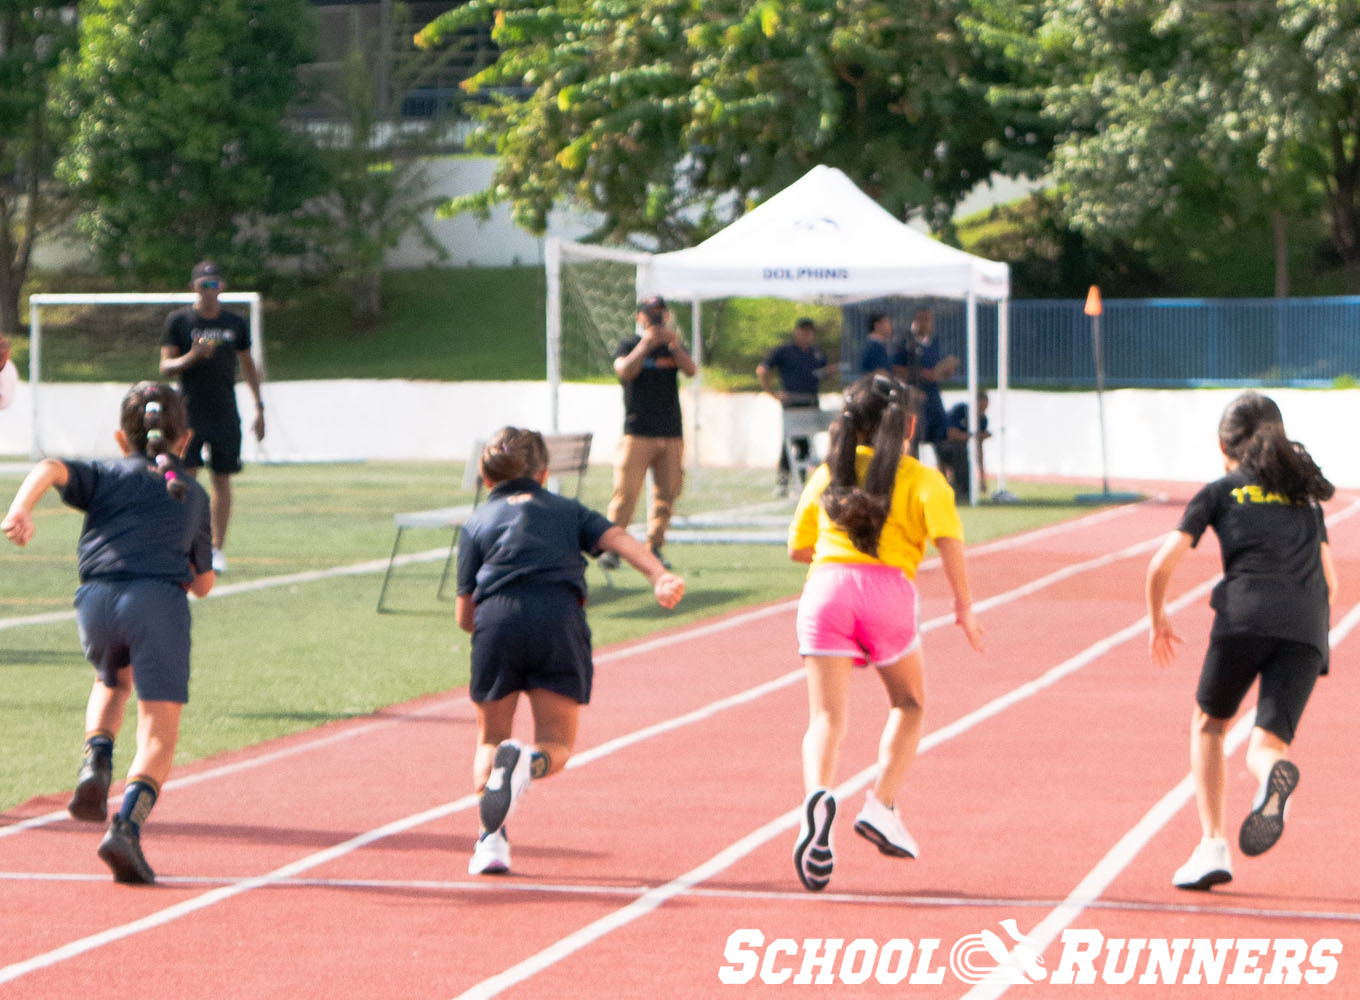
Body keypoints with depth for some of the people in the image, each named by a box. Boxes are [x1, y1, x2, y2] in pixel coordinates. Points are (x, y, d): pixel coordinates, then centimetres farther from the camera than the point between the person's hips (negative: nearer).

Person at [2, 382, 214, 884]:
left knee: (112, 681, 33)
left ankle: (96, 762, 7)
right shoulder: (193, 494, 28)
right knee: (158, 732, -4)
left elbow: (52, 468, 2)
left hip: (97, 599, 2)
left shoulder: (105, 476, 25)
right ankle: (127, 825, -28)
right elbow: (203, 583, 31)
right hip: (160, 599, -2)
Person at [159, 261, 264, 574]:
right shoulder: (178, 320, 1)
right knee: (185, 477, -10)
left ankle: (217, 549, 8)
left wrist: (259, 407, 14)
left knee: (222, 479, 3)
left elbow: (247, 366, 19)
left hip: (225, 415, 3)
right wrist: (192, 357, -22)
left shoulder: (236, 324, 9)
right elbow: (166, 367, -2)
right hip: (189, 414, -3)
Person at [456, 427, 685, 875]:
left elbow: (465, 614, 17)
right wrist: (660, 575, -8)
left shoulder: (477, 523, 24)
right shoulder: (567, 510, 28)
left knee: (490, 740, 17)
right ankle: (528, 762, -28)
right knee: (557, 745, 9)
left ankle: (492, 837, -8)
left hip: (496, 619, 0)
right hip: (559, 616, 0)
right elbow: (618, 539, 7)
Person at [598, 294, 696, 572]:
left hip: (672, 434, 4)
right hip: (638, 432, -4)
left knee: (667, 492, 2)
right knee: (626, 490, -12)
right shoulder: (629, 345, 6)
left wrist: (675, 345, -18)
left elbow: (691, 370, -4)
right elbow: (624, 370, -14)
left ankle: (654, 547, 10)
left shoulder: (673, 348, 15)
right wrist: (646, 344, -23)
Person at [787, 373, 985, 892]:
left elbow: (797, 547, 25)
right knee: (908, 704, 21)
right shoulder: (922, 479, 11)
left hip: (825, 582, 2)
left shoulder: (828, 474, 21)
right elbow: (948, 538, -5)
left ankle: (818, 796, -34)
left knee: (827, 718, -5)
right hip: (888, 587, -2)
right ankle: (880, 805, 5)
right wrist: (964, 606, 0)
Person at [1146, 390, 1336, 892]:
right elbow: (1330, 582, 29)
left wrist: (1157, 620, 26)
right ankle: (1274, 770, -40)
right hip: (1308, 626, 2)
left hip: (1245, 615, -2)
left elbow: (1162, 564, 9)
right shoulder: (1306, 494, 29)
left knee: (1209, 725, 21)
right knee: (1265, 743, 0)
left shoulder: (1220, 492, 18)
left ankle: (1213, 845, 6)